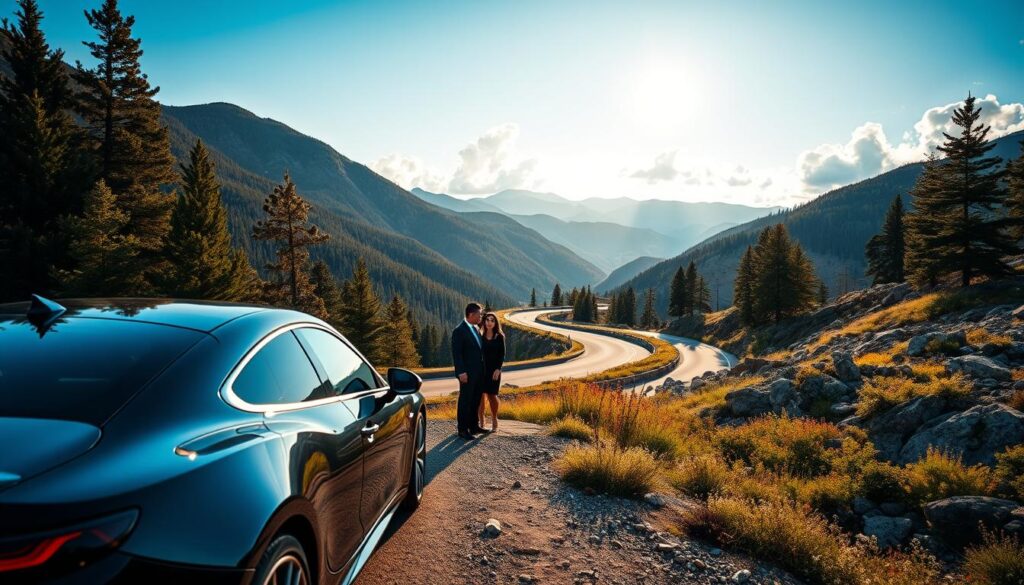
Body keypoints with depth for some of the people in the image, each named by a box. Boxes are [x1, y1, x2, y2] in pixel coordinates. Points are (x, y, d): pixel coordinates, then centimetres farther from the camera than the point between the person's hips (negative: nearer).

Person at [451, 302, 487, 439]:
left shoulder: (475, 329, 12)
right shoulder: (459, 331, -14)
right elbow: (456, 353, -17)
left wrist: (482, 368, 14)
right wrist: (461, 372, -20)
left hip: (478, 372, 8)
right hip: (467, 373, -8)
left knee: (476, 400, 15)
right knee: (465, 400, 0)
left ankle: (473, 426, 27)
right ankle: (462, 429, 8)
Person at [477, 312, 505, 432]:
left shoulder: (499, 336, 0)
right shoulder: (480, 335, 4)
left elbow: (502, 354, -2)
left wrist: (498, 369, -12)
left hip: (494, 369, -2)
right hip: (481, 369, 2)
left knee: (492, 395, -1)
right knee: (480, 395, 1)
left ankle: (494, 421, 14)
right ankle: (480, 421, 13)